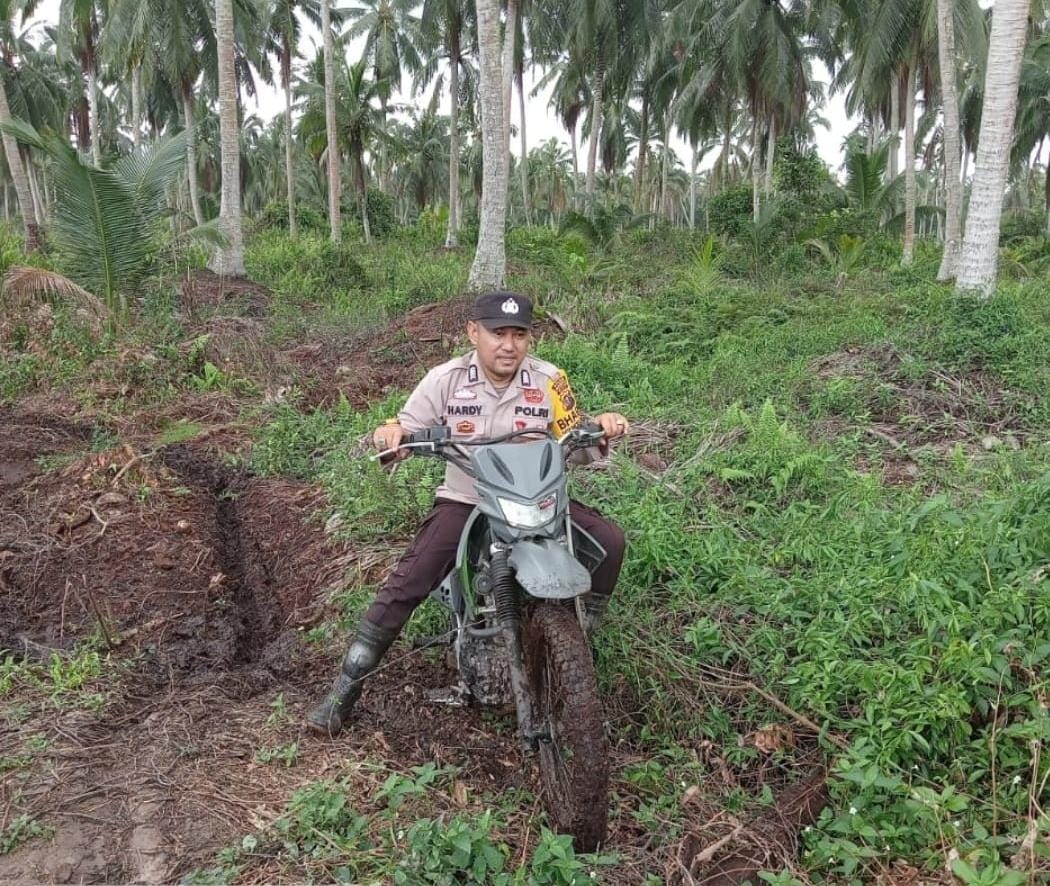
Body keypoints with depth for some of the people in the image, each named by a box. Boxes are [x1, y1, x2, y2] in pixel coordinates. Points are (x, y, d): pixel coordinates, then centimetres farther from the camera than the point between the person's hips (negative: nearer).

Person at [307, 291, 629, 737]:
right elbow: (407, 429, -3)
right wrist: (390, 433, -27)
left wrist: (600, 429, -20)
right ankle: (345, 688, 0)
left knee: (608, 539, -19)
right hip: (464, 502, -1)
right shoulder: (447, 378, -7)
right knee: (405, 584, -15)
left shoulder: (549, 380, -6)